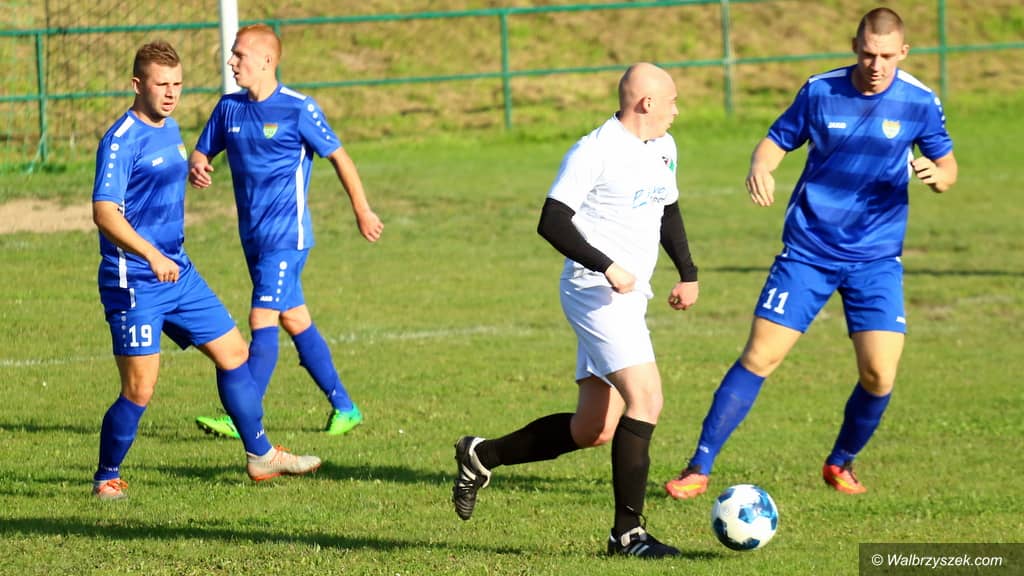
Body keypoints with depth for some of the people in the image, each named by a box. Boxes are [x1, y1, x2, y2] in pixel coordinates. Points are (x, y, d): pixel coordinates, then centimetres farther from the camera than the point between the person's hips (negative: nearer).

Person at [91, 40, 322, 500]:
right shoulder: (121, 141, -16)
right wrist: (152, 256, -36)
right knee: (139, 391, -8)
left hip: (179, 274, 9)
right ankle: (106, 479, 10)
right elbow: (104, 213, -25)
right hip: (134, 284, -9)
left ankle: (260, 455, 22)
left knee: (234, 353, 11)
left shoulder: (170, 131, 12)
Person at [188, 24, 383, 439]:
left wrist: (363, 212, 3)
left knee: (262, 319, -14)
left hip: (286, 234, -7)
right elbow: (202, 153, 13)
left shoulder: (298, 109, -12)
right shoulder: (230, 107, 6)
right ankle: (344, 407, 21)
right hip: (253, 234, 7)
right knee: (294, 320, 12)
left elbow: (338, 156, -3)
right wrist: (196, 169, -12)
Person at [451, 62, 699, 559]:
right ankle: (627, 532, -15)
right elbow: (551, 222, -18)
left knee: (591, 431, 9)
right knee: (646, 400, -20)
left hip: (629, 297, 9)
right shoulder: (593, 153, -14)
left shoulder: (664, 148, 13)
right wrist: (607, 267, -26)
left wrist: (687, 273, 19)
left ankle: (482, 457, 27)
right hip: (597, 294, -9)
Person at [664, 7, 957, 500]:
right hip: (808, 251, 0)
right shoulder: (821, 91, -4)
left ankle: (841, 464, 18)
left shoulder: (919, 102, -5)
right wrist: (760, 168, -17)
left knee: (879, 375, -10)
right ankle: (699, 469, 1)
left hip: (876, 260, 0)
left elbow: (946, 164, 3)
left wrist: (937, 173, -21)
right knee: (759, 357, -5)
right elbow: (777, 140, 6)